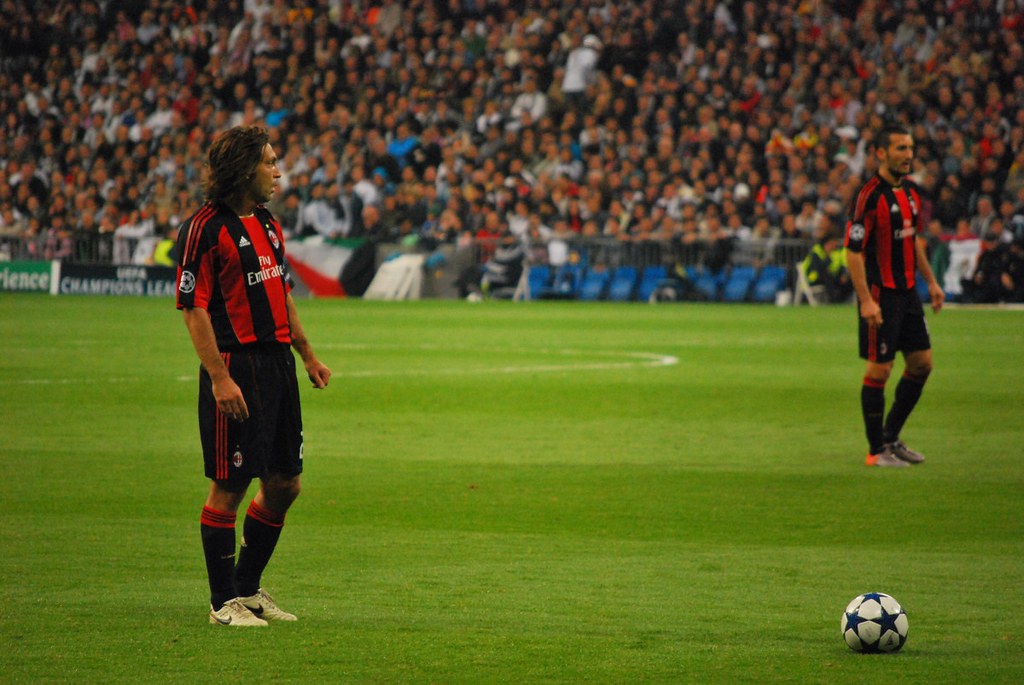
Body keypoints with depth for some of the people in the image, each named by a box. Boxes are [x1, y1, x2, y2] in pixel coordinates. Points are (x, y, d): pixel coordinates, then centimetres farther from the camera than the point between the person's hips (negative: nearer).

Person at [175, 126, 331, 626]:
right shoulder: (205, 228, -11)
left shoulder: (268, 225, 16)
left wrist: (308, 355, 23)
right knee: (229, 487, -4)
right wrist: (219, 377, -21)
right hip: (236, 368, -9)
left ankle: (248, 588, 24)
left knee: (284, 483, 10)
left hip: (278, 365, 9)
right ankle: (223, 602, 5)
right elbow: (194, 308, -15)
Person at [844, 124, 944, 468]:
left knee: (921, 363, 10)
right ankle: (877, 450, 7)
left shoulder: (910, 191, 9)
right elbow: (853, 250, -17)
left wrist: (930, 282, 19)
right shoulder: (869, 195, -16)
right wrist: (865, 300, -22)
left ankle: (892, 437, 23)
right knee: (879, 369, -3)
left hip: (907, 292, 8)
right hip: (880, 295, -8)